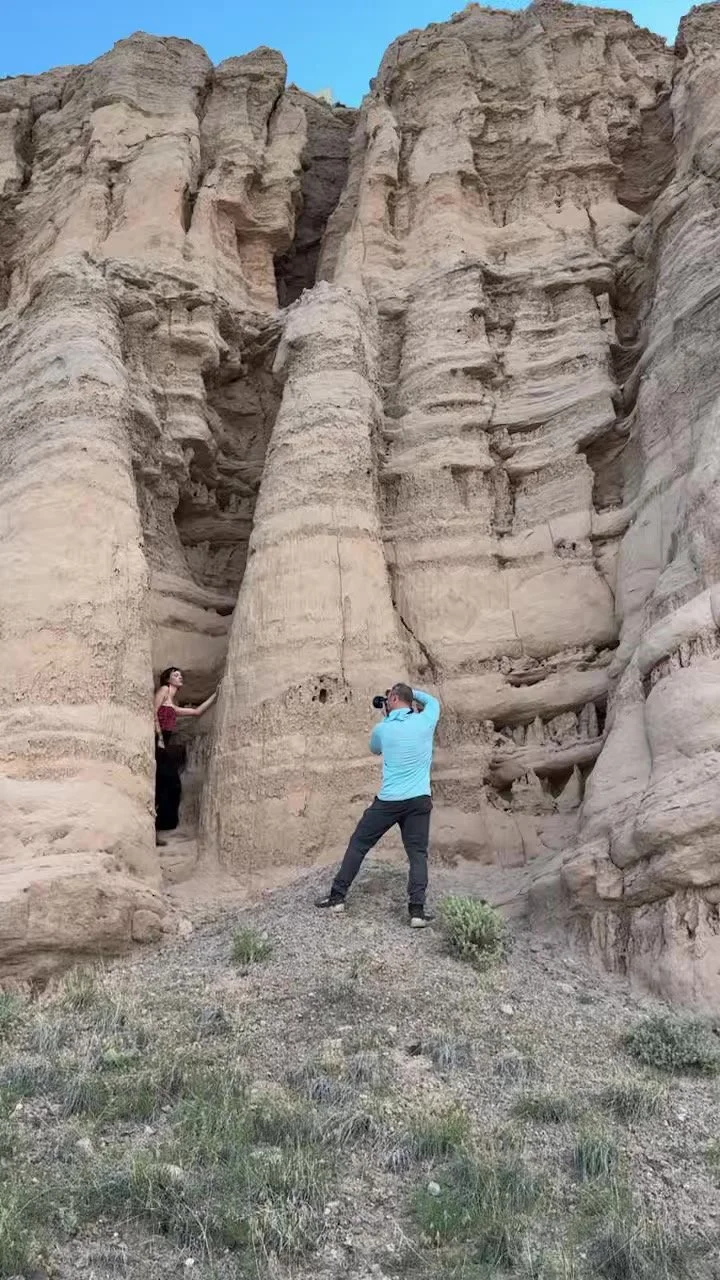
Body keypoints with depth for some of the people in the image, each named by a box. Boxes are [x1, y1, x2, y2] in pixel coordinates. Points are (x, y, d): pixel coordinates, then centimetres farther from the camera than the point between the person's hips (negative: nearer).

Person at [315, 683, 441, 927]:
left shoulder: (382, 729, -1)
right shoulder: (424, 722, 0)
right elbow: (433, 701, 23)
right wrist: (413, 692, 25)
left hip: (388, 800, -1)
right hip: (419, 800, 1)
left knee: (358, 845, 11)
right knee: (418, 854, 3)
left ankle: (337, 897, 15)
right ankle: (417, 910, -11)